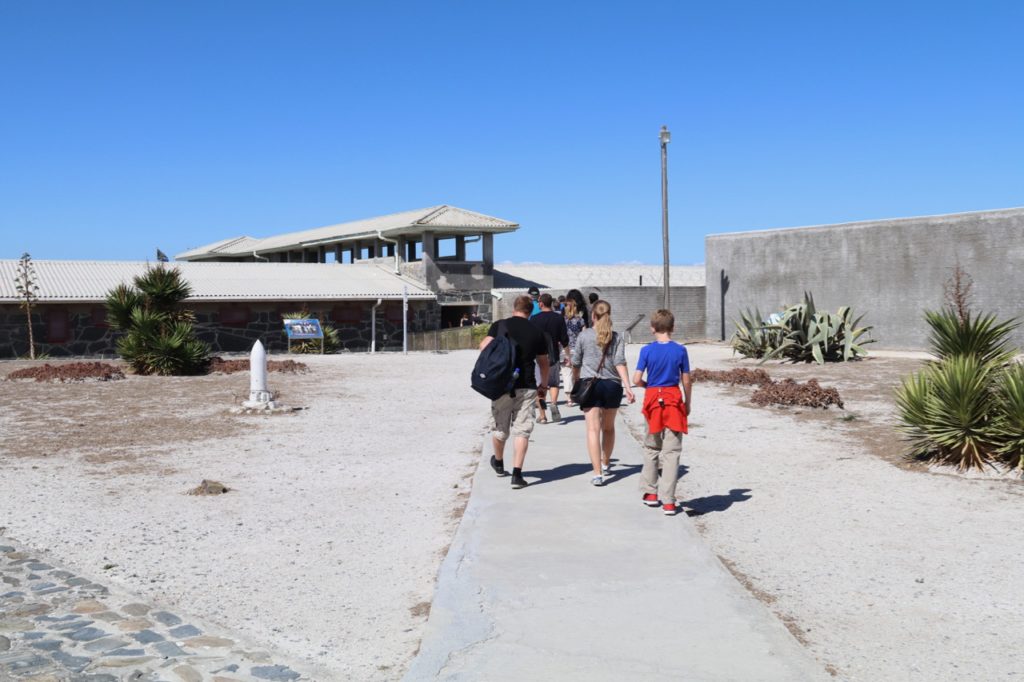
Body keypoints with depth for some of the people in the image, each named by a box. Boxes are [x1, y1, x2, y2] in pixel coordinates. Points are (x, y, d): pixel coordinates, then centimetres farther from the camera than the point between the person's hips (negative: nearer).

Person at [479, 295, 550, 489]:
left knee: (499, 427, 17)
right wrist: (543, 384, 27)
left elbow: (485, 346, -11)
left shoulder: (499, 325, 0)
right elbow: (543, 362, 11)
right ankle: (517, 473, -5)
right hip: (526, 386, 0)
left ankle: (498, 463, 39)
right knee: (522, 430, 2)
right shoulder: (536, 332, 5)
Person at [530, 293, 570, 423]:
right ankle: (553, 403, -13)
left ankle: (542, 415, 4)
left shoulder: (534, 319, -5)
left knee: (539, 385, 5)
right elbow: (564, 339, 1)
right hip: (553, 356, 1)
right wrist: (568, 355, 13)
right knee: (554, 383, 15)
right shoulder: (559, 318, 0)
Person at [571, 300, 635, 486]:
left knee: (593, 429, -5)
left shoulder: (584, 335, 0)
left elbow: (576, 363, 8)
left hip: (590, 385, -2)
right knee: (609, 427, 20)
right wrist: (627, 387, -12)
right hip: (612, 385, 2)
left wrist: (576, 383, 24)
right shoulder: (617, 337, 3)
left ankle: (597, 473, -15)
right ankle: (606, 464, 38)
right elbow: (620, 363, -8)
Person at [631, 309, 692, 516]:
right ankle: (668, 501, -1)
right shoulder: (680, 350, -4)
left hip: (653, 399, 1)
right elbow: (686, 381, -1)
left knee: (651, 448, 18)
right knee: (671, 451, 1)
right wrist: (688, 404, 12)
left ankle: (650, 493, 24)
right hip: (674, 400, 0)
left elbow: (636, 379, -10)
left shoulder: (647, 350, -6)